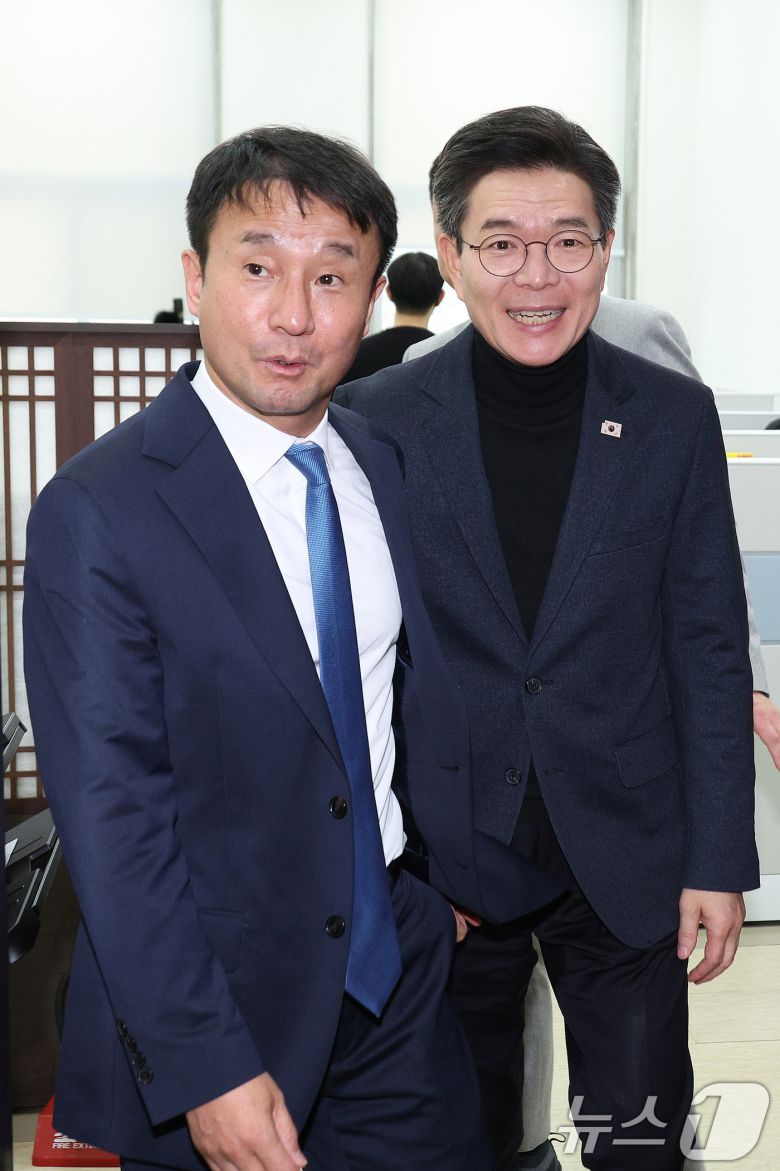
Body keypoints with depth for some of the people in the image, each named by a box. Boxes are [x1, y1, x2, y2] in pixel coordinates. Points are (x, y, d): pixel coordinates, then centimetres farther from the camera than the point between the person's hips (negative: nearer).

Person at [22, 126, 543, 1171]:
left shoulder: (384, 468, 3)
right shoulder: (99, 512, -17)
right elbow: (110, 816, -19)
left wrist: (474, 874, 19)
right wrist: (205, 1068, -19)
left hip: (397, 977, 6)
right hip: (219, 1010, -5)